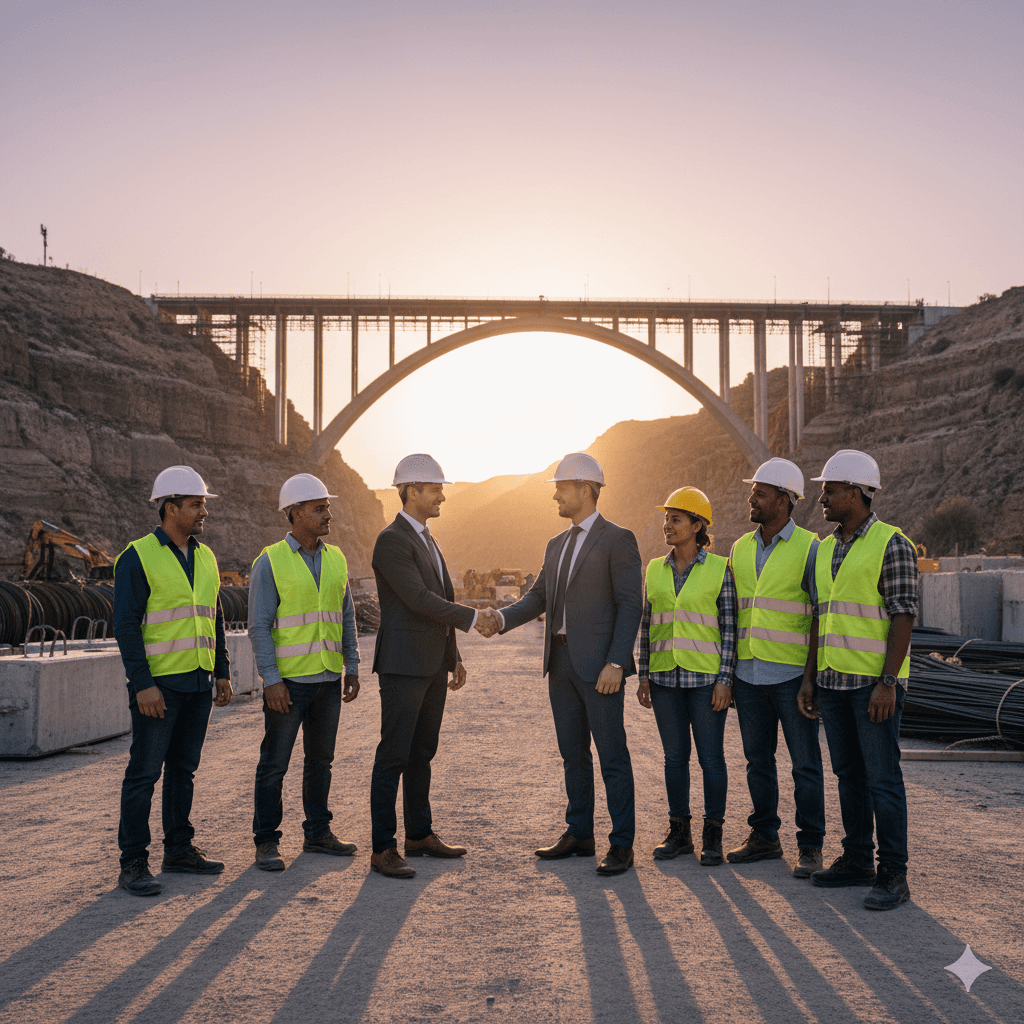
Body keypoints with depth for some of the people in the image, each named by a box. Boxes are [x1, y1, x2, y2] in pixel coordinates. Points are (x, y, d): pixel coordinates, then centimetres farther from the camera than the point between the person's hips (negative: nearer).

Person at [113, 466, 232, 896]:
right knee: (144, 772, -4)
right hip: (158, 684, -7)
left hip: (198, 683, 7)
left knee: (183, 768, 13)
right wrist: (142, 684, -19)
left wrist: (222, 673, 12)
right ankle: (133, 864, 3)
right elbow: (126, 625, -13)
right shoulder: (138, 557, -9)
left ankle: (179, 850, 22)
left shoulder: (205, 558, 12)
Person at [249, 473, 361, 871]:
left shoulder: (336, 559, 8)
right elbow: (259, 626, -11)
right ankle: (267, 842, 12)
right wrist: (272, 680, -17)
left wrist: (352, 668, 9)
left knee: (320, 759, 13)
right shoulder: (270, 562, -9)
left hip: (328, 677, 6)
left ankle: (318, 833, 25)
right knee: (274, 763, 1)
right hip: (288, 680, -5)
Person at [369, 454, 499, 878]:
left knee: (422, 753, 14)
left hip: (432, 665, 9)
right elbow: (419, 599, -21)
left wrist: (454, 656, 18)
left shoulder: (426, 541, 17)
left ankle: (420, 835, 24)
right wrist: (472, 617, -16)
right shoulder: (391, 541, -13)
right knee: (393, 756, -5)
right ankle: (383, 849, 0)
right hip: (402, 665, -9)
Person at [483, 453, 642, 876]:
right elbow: (537, 598, 15)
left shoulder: (617, 540, -7)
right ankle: (579, 834, 24)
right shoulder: (557, 545, 17)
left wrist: (615, 663, -19)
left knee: (612, 755, -2)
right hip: (561, 660, 8)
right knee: (573, 753, 14)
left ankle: (621, 845, 6)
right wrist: (501, 619, -4)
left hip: (598, 663, -8)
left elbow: (630, 605, -12)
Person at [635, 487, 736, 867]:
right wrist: (644, 676, 6)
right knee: (675, 756, 9)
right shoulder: (655, 570, 7)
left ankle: (713, 836, 13)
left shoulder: (719, 569, -5)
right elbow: (647, 625, 10)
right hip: (666, 677, 4)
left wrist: (725, 679, -11)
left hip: (706, 676, -4)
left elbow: (729, 627, -5)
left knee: (711, 756, 2)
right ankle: (679, 833, 19)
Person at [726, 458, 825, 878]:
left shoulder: (809, 549, -6)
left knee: (805, 764, 2)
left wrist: (814, 675, -13)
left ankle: (810, 847, 11)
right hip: (749, 675, 5)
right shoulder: (740, 549, 11)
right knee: (758, 760, 11)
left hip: (792, 674, -5)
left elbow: (821, 617, -7)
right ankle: (764, 837, 22)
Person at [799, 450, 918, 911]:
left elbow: (903, 615, -14)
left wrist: (888, 682, -20)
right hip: (834, 681, 7)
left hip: (875, 682, -7)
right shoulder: (825, 548, 13)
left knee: (882, 778, -4)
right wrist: (809, 678, 13)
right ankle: (857, 860, 23)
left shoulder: (891, 544, -10)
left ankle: (893, 876, 4)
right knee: (849, 774, 13)